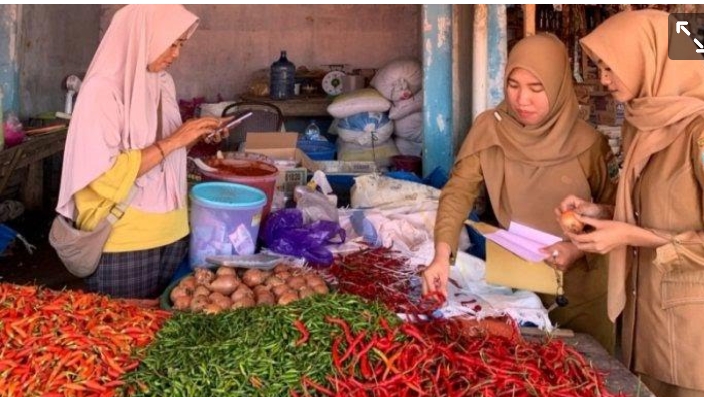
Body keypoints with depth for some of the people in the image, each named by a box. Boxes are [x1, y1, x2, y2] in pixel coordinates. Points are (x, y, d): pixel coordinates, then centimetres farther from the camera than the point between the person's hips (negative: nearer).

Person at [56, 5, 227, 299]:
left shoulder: (163, 82, 7)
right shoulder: (103, 89, -15)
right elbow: (104, 175, -22)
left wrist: (193, 137, 2)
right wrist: (171, 142, -22)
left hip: (172, 233, 7)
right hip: (124, 243, -7)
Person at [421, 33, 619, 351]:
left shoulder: (588, 143, -12)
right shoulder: (489, 129, -9)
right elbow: (459, 190, -15)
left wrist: (580, 249, -21)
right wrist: (442, 254, -29)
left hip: (579, 286, -1)